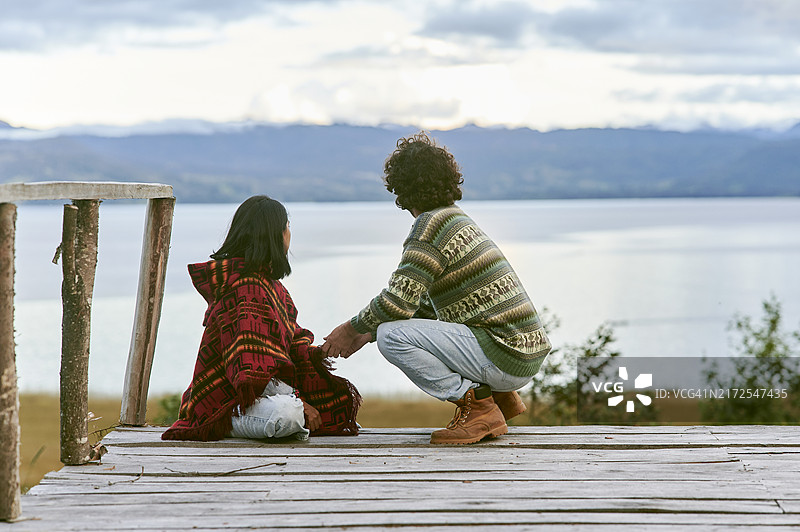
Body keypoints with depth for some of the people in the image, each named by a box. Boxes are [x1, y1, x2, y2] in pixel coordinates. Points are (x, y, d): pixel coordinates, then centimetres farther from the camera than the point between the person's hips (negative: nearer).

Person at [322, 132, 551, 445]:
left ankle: (477, 407, -11)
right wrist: (368, 333, 25)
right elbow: (426, 307, 27)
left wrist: (351, 329, -2)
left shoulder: (431, 225, -12)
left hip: (505, 354, -9)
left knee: (392, 335, -17)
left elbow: (397, 302, -20)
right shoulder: (456, 219, 19)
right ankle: (500, 397, 16)